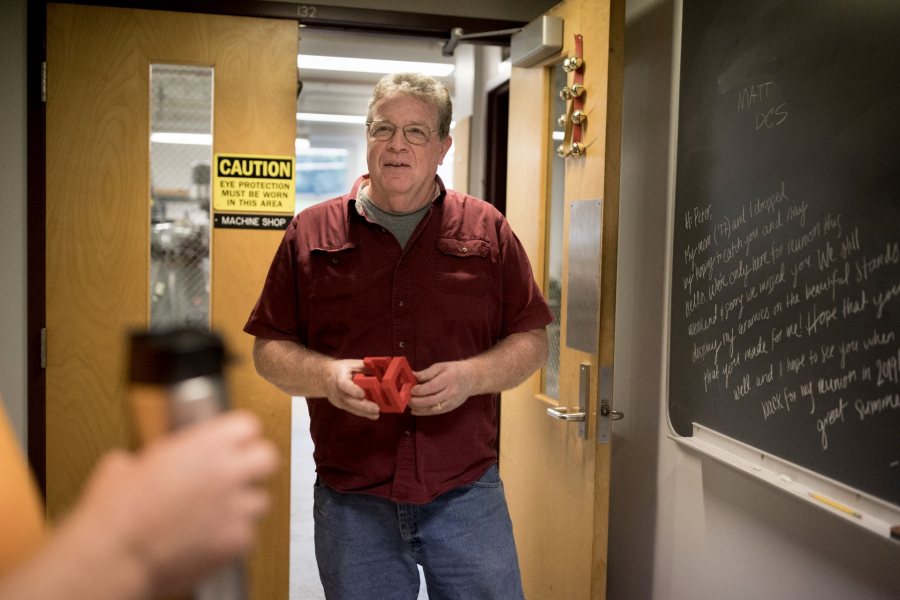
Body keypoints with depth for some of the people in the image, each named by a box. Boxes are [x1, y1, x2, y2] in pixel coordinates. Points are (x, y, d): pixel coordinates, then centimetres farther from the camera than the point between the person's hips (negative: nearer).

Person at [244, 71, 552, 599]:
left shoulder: (487, 230, 3)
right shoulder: (311, 233, 3)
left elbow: (532, 340, 5)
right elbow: (269, 349, 4)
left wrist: (472, 375, -14)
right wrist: (325, 375, -16)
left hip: (468, 496, 0)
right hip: (350, 502, 1)